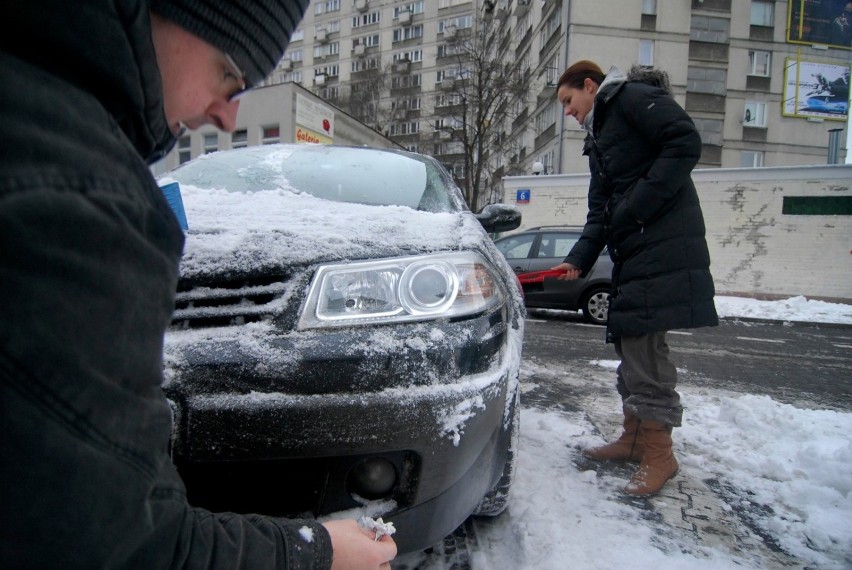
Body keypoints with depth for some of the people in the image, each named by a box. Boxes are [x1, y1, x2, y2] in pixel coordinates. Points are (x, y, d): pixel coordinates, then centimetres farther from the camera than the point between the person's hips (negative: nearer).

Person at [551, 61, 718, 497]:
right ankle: (634, 437, 23)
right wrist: (579, 258, 3)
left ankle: (659, 453, 0)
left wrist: (637, 206, -18)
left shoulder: (634, 96, 0)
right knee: (628, 338, 11)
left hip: (663, 243, -9)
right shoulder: (597, 139, 26)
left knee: (643, 339, -10)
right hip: (630, 249, 10)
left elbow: (685, 142, -15)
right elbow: (600, 211, 17)